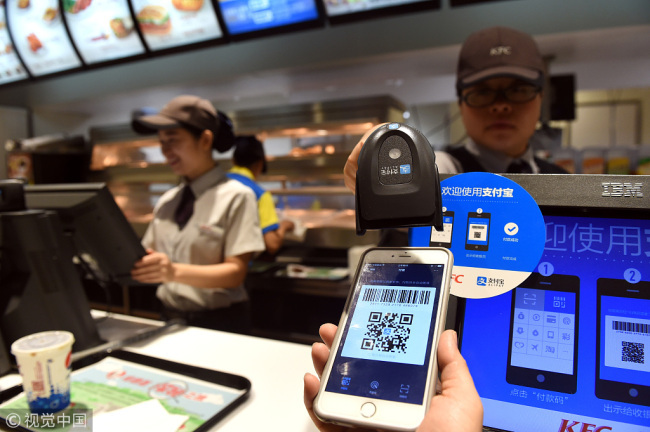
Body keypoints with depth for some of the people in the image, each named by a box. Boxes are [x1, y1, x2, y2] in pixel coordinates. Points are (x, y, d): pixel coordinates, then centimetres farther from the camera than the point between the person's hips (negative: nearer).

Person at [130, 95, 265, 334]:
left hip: (218, 322, -4)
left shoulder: (236, 197, -6)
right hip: (170, 318, 4)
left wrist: (175, 272, -25)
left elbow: (235, 273, -12)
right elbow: (149, 257, 10)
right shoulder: (166, 201, 11)